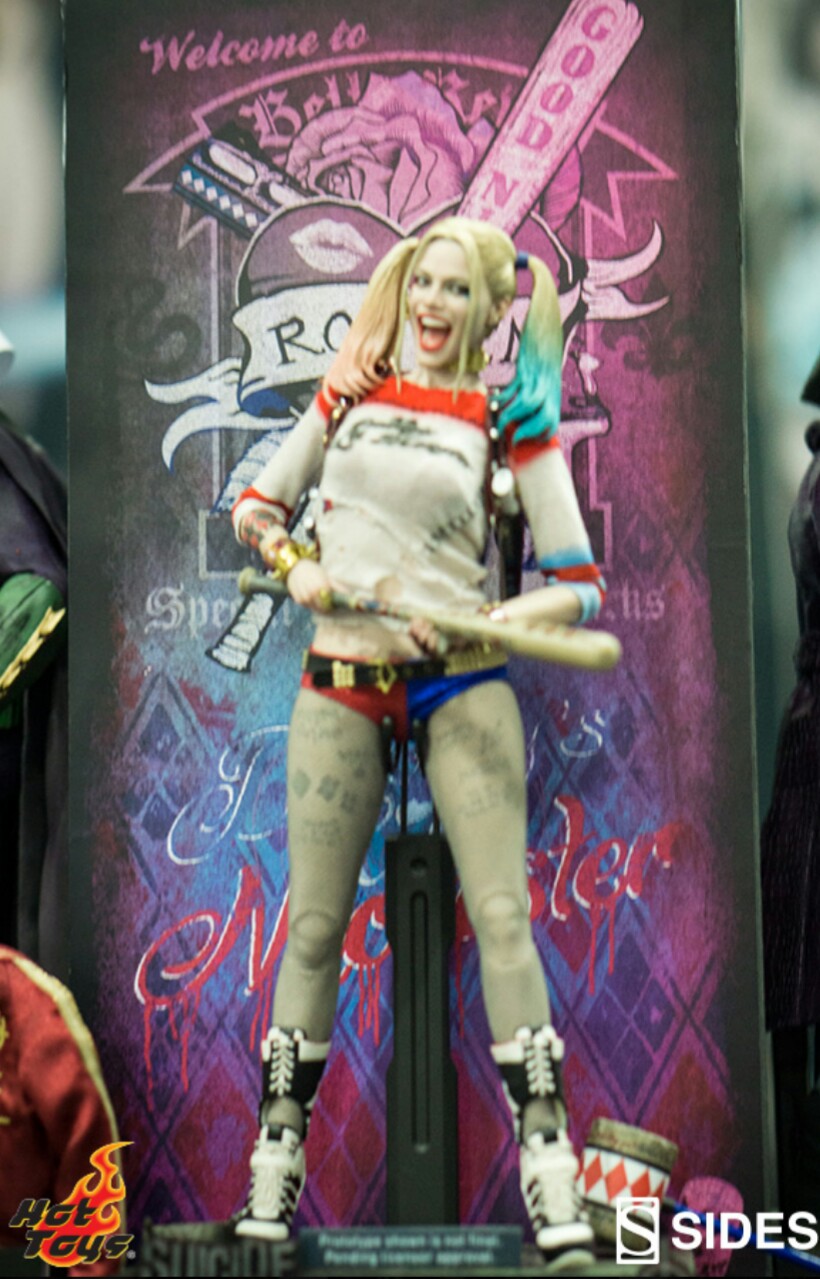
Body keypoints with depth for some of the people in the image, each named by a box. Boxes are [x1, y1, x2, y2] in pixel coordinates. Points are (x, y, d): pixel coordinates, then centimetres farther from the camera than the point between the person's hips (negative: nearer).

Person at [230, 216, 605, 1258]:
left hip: (461, 685, -2)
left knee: (500, 916, -6)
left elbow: (579, 587, -3)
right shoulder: (349, 394, 9)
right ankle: (278, 1148, 18)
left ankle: (547, 1156, 1)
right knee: (314, 925, 6)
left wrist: (473, 624, -17)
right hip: (342, 684, 2)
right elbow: (256, 504, 19)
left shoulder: (511, 418, 1)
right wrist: (294, 566, -1)